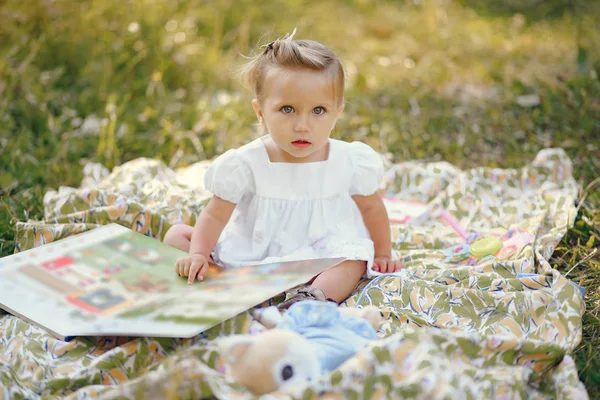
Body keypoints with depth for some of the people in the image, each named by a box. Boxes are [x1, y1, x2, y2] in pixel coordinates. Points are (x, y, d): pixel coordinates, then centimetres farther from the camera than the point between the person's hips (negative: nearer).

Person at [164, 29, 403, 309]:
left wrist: (382, 255, 12)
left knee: (355, 260, -30)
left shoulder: (349, 163, -9)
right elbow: (215, 215, -7)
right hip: (251, 253, 1)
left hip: (318, 259, -1)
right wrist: (198, 254, -21)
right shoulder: (245, 165, -13)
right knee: (176, 234, -10)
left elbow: (371, 207, 7)